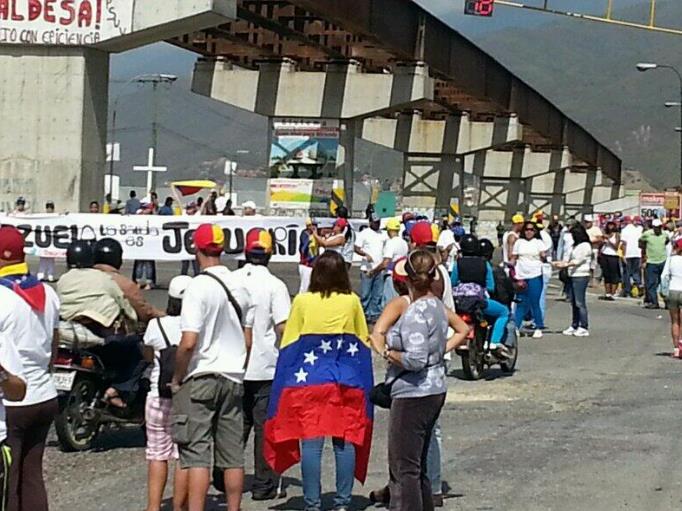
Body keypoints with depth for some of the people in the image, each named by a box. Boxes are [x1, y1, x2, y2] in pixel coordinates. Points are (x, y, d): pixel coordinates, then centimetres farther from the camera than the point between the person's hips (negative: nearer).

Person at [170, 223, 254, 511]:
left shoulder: (198, 287, -14)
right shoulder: (240, 287, 6)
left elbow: (189, 342, -19)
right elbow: (248, 341, 12)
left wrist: (177, 378, -6)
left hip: (200, 378, -6)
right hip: (233, 379, 6)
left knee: (197, 454, -6)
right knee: (232, 455, 9)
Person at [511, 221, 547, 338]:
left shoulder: (538, 243, 5)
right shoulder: (519, 242, 11)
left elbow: (543, 258, -2)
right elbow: (514, 258, 14)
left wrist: (543, 256, -24)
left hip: (535, 277, -2)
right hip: (520, 277, 2)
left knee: (535, 303, -1)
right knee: (521, 303, 4)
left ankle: (538, 328, 6)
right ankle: (515, 327, 7)